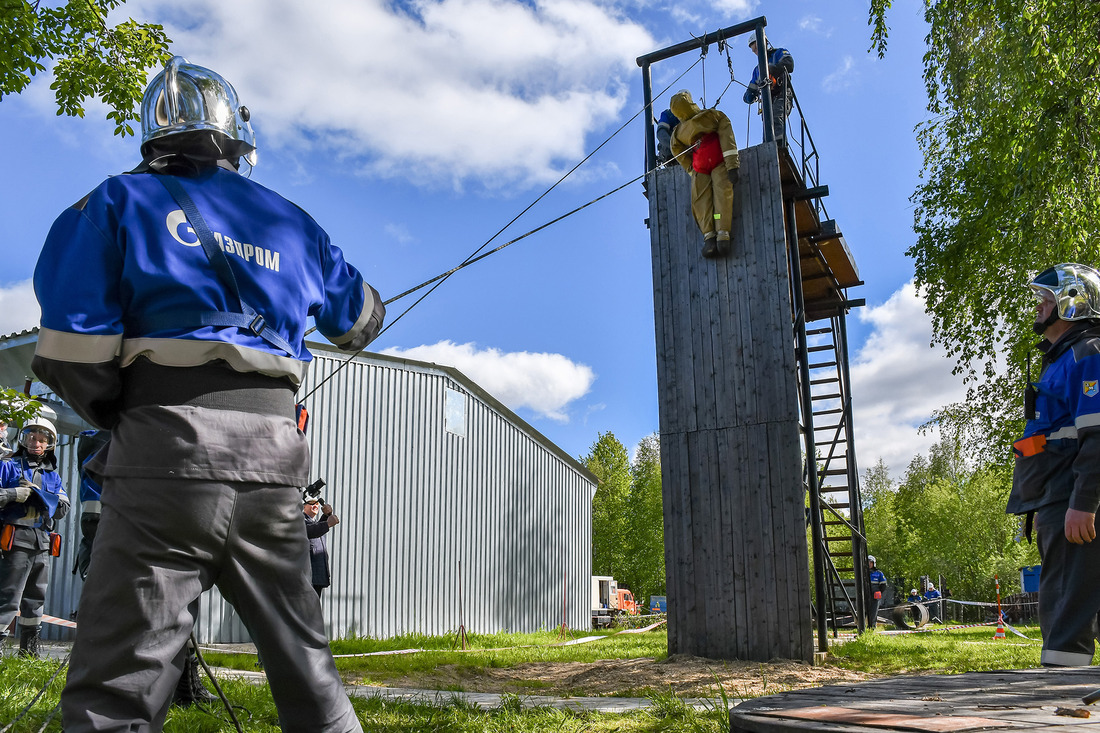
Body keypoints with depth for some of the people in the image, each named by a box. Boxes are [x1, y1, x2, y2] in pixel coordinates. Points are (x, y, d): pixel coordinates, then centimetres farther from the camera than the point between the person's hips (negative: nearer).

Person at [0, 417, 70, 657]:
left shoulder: (52, 476, 17)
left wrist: (37, 493, -7)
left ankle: (29, 652, 25)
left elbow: (63, 509, 5)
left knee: (35, 599, 14)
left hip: (41, 543, 6)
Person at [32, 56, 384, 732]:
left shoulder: (121, 202, 7)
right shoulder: (292, 221, 19)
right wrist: (367, 299, 54)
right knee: (305, 665, 17)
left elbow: (73, 348, -3)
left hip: (168, 446, -4)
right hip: (274, 456, 4)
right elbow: (360, 324, 31)